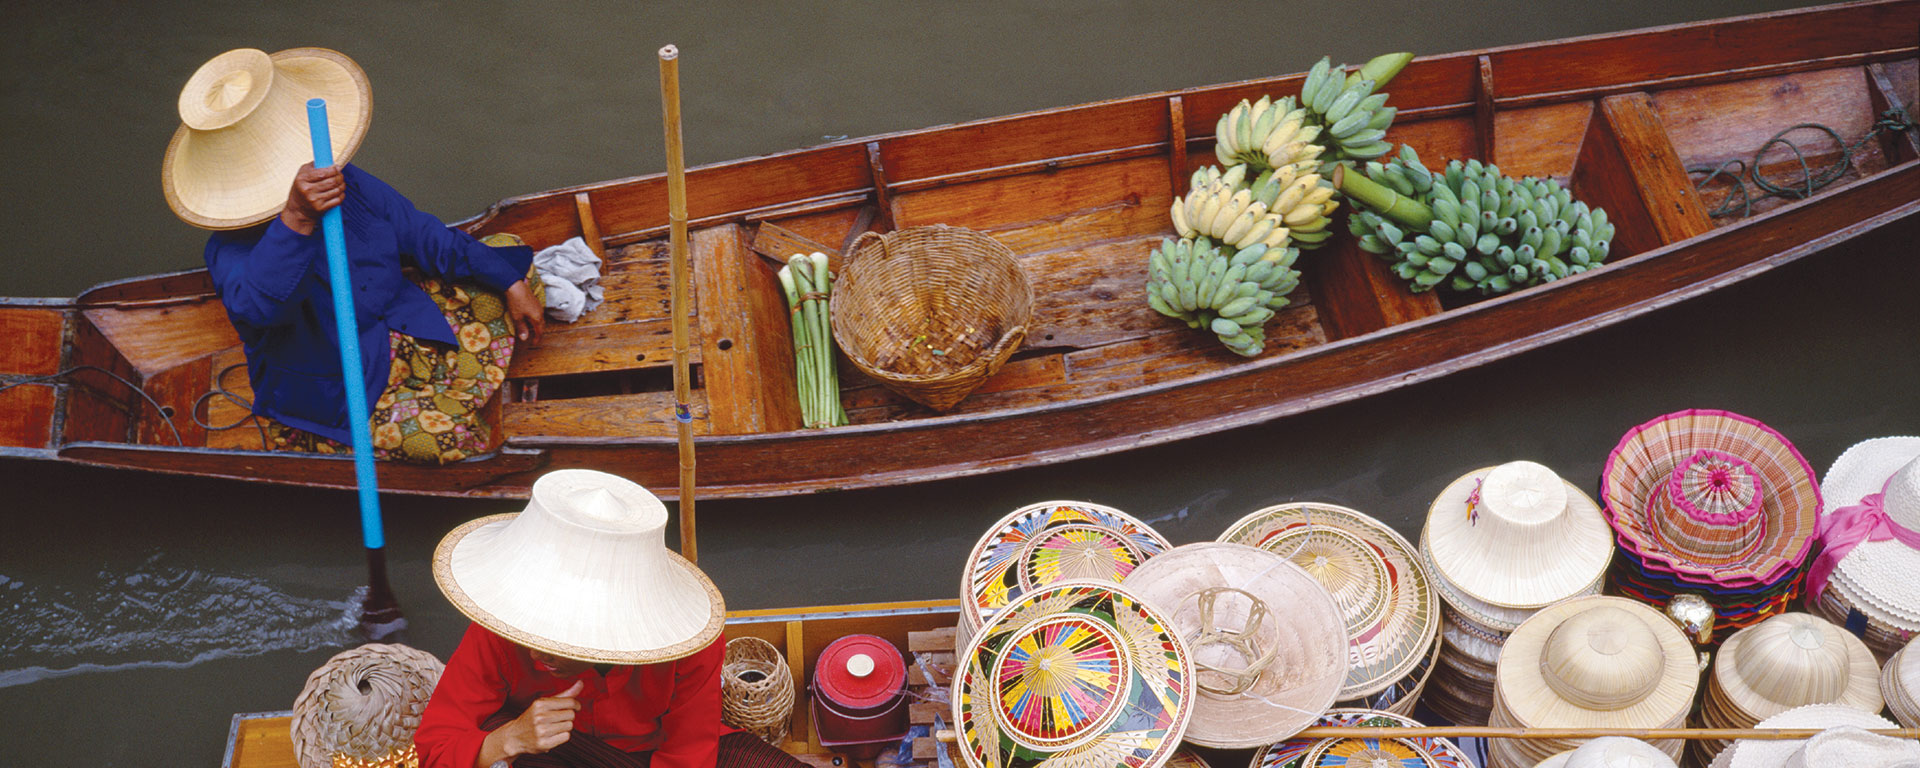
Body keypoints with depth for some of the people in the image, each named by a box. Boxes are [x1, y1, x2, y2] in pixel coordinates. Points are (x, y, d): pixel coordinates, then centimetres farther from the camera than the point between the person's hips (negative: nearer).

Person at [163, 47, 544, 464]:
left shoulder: (348, 184, -10)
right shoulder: (233, 248, -28)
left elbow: (425, 236, 1)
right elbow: (257, 306, -52)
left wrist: (511, 284, 0)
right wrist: (296, 220, -66)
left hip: (402, 331, 7)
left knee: (508, 256, 9)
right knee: (450, 437, -30)